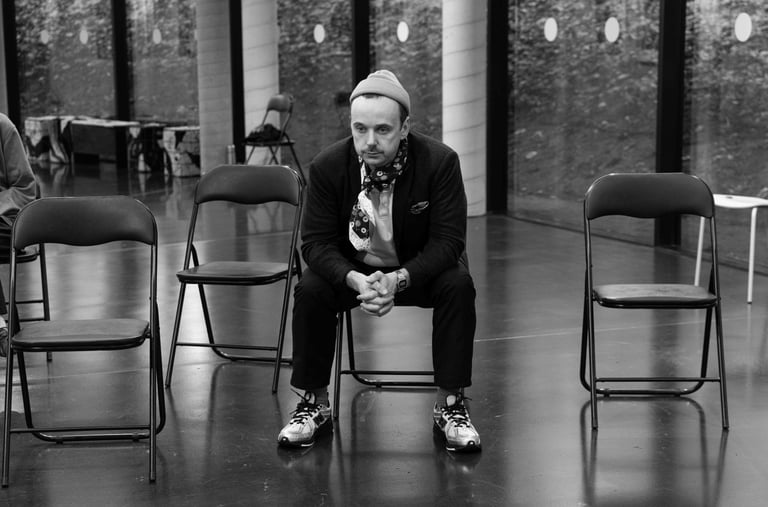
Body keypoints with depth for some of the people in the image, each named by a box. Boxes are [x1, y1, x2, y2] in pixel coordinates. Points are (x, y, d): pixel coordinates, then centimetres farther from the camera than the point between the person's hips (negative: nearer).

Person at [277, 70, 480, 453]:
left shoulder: (440, 161, -22)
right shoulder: (327, 166, -17)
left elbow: (448, 240, -22)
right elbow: (316, 240, -15)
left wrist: (399, 278, -39)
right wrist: (353, 279, -36)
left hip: (419, 268, -1)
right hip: (352, 268, 1)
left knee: (458, 285, -30)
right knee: (310, 289, -26)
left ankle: (450, 404, -16)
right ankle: (314, 404, -8)